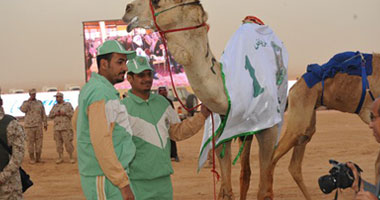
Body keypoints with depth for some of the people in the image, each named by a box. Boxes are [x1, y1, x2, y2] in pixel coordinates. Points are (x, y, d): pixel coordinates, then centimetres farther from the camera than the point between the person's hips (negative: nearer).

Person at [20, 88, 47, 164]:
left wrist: (45, 124, 8)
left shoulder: (39, 103, 10)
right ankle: (32, 159, 6)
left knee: (39, 142, 3)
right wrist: (28, 101, -19)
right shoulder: (26, 103, 2)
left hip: (38, 126, 3)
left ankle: (38, 158, 11)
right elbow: (23, 109, -20)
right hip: (29, 126, -3)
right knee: (30, 142, 0)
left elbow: (43, 114, 11)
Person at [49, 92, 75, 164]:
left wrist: (65, 113, -17)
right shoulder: (55, 106, 13)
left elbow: (73, 114, -4)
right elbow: (50, 116, 13)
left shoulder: (68, 105, 1)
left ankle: (71, 158, 1)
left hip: (66, 128, -4)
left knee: (68, 142, -7)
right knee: (58, 143, 3)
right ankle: (60, 158, 9)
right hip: (57, 128, 4)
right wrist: (55, 114, -7)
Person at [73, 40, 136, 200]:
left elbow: (76, 121, 28)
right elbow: (101, 142, -25)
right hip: (106, 179, -10)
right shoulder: (102, 93, -19)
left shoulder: (90, 88, 12)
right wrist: (123, 184, -23)